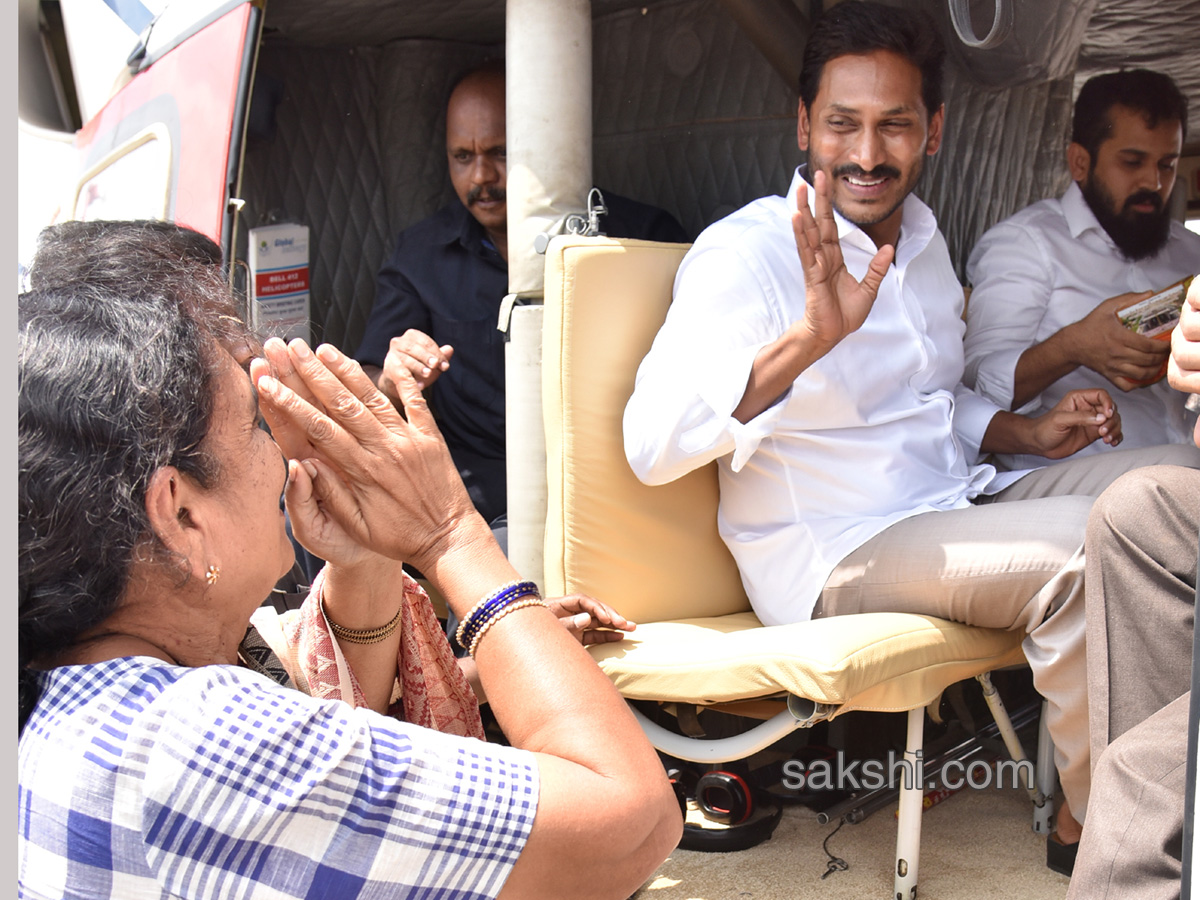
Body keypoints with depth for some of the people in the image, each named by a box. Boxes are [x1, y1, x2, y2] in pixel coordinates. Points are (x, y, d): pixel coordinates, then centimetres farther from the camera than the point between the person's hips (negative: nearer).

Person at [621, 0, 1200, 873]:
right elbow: (652, 445, -27)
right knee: (1087, 549, -27)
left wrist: (1031, 433, 6)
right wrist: (807, 337, -39)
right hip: (833, 555, -8)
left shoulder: (923, 240, 13)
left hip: (960, 505, 9)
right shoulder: (747, 253, -14)